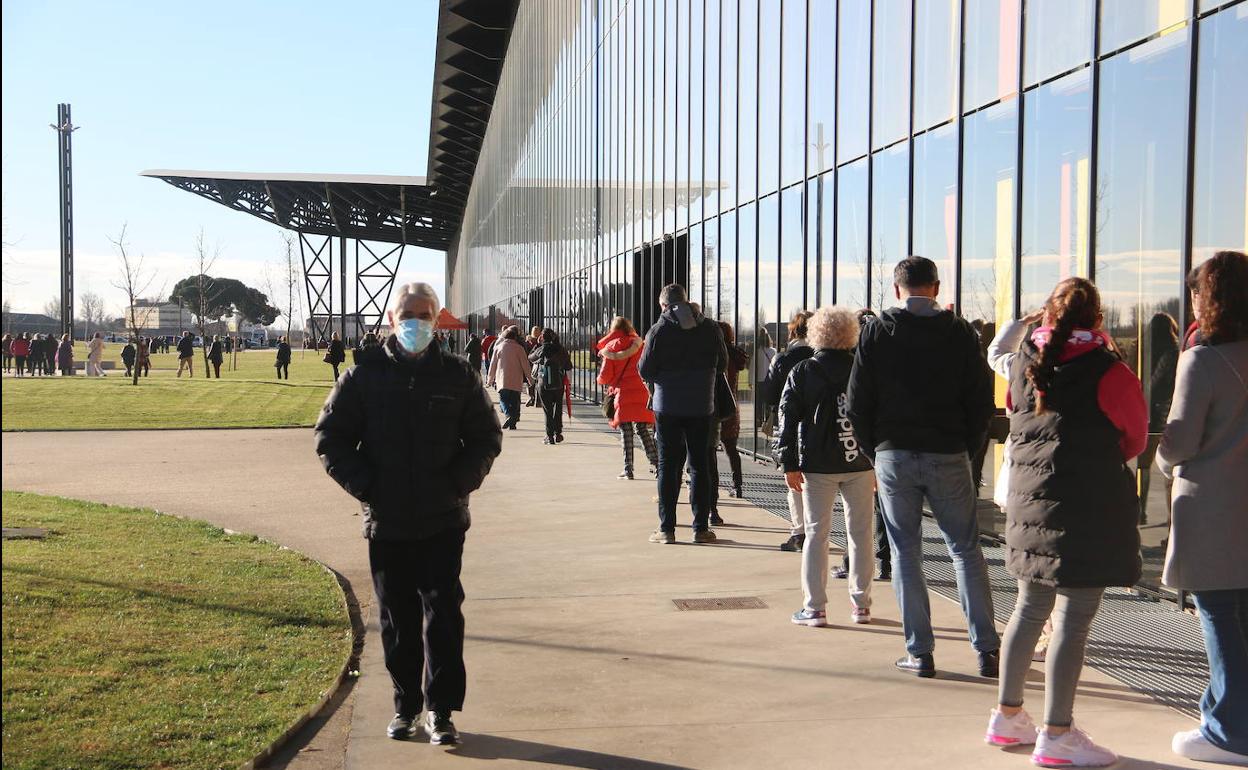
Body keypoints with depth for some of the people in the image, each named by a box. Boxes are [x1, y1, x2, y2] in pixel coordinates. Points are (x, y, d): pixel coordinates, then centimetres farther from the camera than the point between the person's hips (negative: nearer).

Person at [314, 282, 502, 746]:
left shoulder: (458, 376, 3)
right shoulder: (364, 375, 1)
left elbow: (486, 438, 8)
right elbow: (330, 438, 4)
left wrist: (458, 483, -6)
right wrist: (366, 486, -6)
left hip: (444, 521, -1)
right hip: (386, 524, 1)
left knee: (443, 614, -2)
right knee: (397, 620, 10)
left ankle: (441, 709, 7)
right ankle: (406, 706, 23)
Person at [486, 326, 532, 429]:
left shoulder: (498, 346, 2)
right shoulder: (519, 348, -2)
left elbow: (493, 364, 6)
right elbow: (525, 364, 0)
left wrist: (491, 379, 16)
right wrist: (529, 378, 11)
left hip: (502, 379, 0)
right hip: (516, 380, 0)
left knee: (503, 398, 1)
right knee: (515, 401, 9)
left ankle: (509, 415, -26)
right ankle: (512, 424, 8)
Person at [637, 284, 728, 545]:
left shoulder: (659, 330, -8)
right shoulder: (710, 328, 0)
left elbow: (645, 370, -7)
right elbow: (722, 365, 8)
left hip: (668, 408, -2)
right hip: (702, 406, 2)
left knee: (668, 467, 5)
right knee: (700, 466, 8)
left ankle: (666, 528, 5)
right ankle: (701, 528, 10)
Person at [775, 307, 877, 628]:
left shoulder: (802, 372, -1)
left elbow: (787, 418, -3)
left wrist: (789, 465, -1)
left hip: (818, 466, -1)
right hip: (860, 464, 1)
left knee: (816, 533, 5)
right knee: (860, 532, 10)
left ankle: (815, 607, 3)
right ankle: (861, 604, 15)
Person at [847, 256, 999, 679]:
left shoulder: (876, 332, -2)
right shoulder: (960, 332, 0)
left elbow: (857, 402, -1)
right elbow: (982, 401, 1)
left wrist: (874, 452, 10)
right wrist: (966, 448, 12)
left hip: (894, 455, 0)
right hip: (949, 456, 1)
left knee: (905, 552, 7)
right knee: (966, 550, 10)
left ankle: (920, 652, 8)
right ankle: (987, 649, 9)